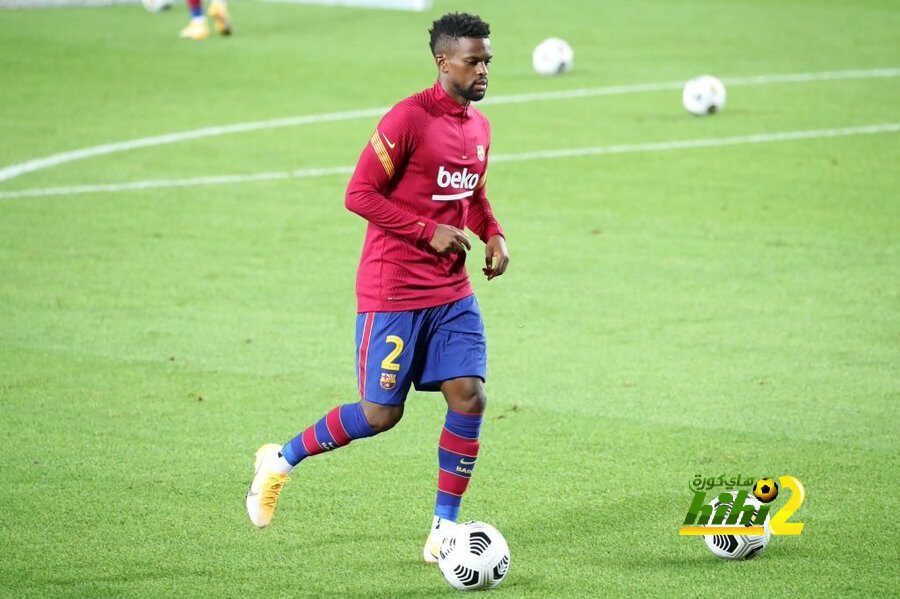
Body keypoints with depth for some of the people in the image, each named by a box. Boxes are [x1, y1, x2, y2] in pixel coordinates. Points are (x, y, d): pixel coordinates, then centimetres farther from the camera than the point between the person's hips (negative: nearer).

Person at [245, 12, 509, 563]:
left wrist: (494, 234, 6)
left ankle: (445, 528, 5)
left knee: (469, 398, -6)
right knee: (380, 414, -2)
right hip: (393, 290, -7)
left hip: (452, 292, 7)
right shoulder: (409, 120, -15)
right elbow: (360, 194, -16)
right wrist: (430, 232, -19)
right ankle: (282, 460, 22)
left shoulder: (479, 126, 9)